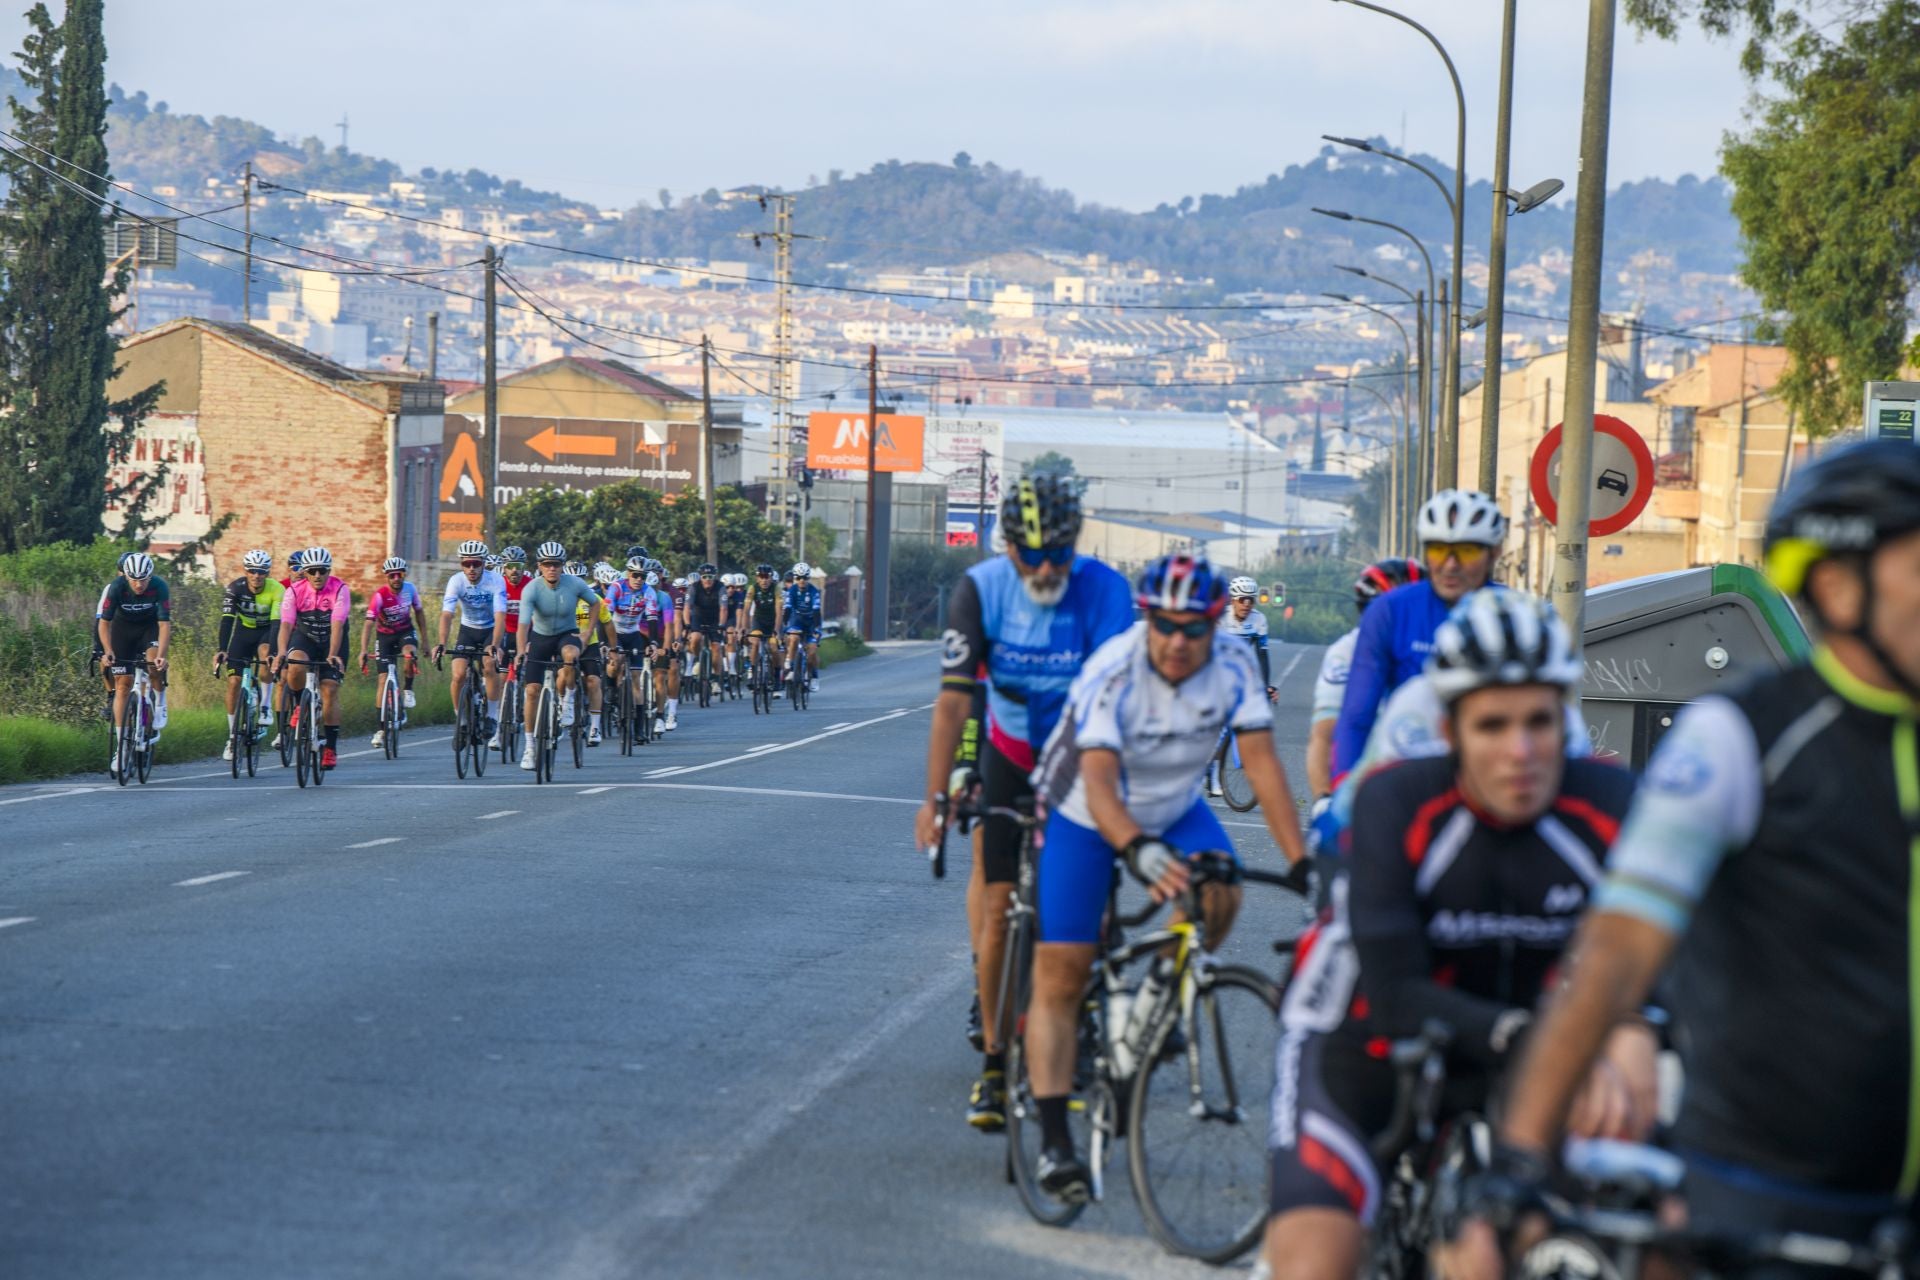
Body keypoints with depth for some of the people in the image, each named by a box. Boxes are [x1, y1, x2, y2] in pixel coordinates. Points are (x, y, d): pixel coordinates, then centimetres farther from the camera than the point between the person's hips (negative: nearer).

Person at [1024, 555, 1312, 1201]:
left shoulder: (1233, 667, -20)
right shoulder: (1111, 673, -30)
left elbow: (1262, 763, -23)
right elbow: (1099, 786, -38)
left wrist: (1299, 859, -32)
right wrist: (1138, 850, -56)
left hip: (1174, 809, 3)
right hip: (1086, 816, -3)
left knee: (1219, 894, -26)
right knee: (1061, 974, -10)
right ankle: (1053, 1139, -7)